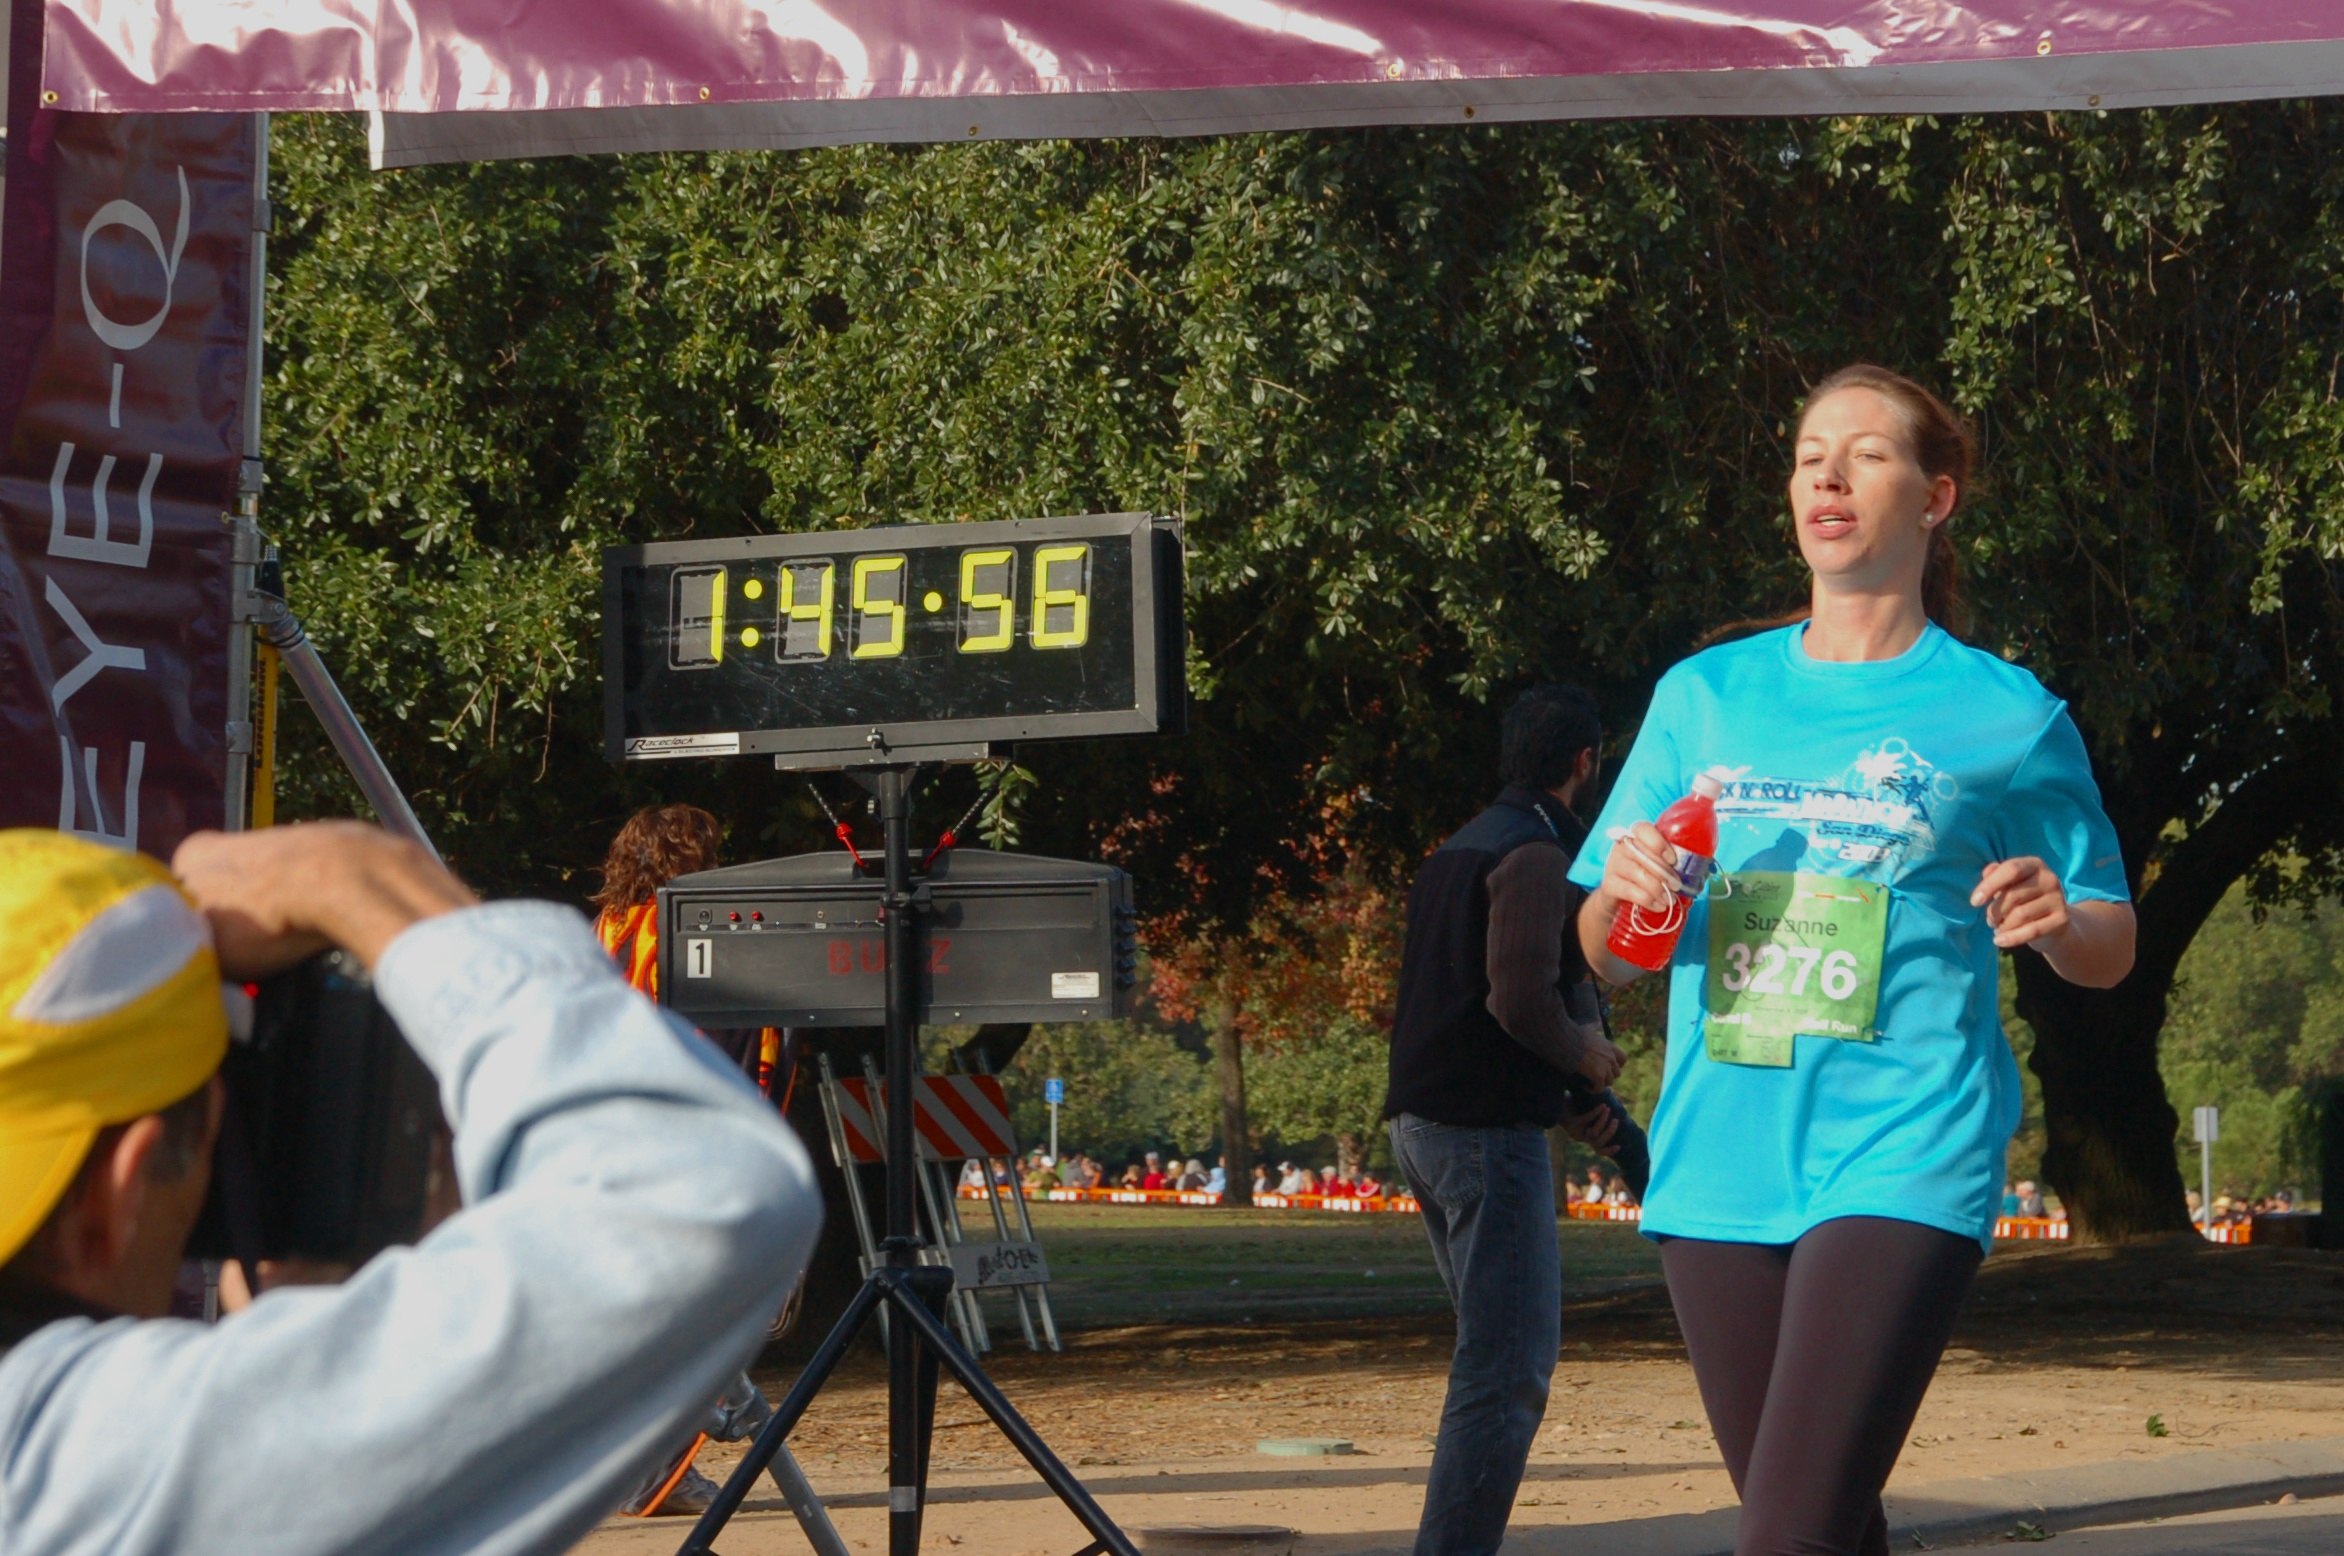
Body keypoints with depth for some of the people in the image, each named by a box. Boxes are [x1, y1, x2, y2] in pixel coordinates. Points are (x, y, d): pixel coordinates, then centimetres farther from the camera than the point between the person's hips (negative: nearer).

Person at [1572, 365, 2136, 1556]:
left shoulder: (2004, 717, 3)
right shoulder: (1703, 698, 13)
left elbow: (2110, 949, 11)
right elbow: (1606, 959, 16)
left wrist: (2056, 922, -12)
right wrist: (1623, 894, -7)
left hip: (1904, 1159, -4)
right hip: (1720, 1166, 5)